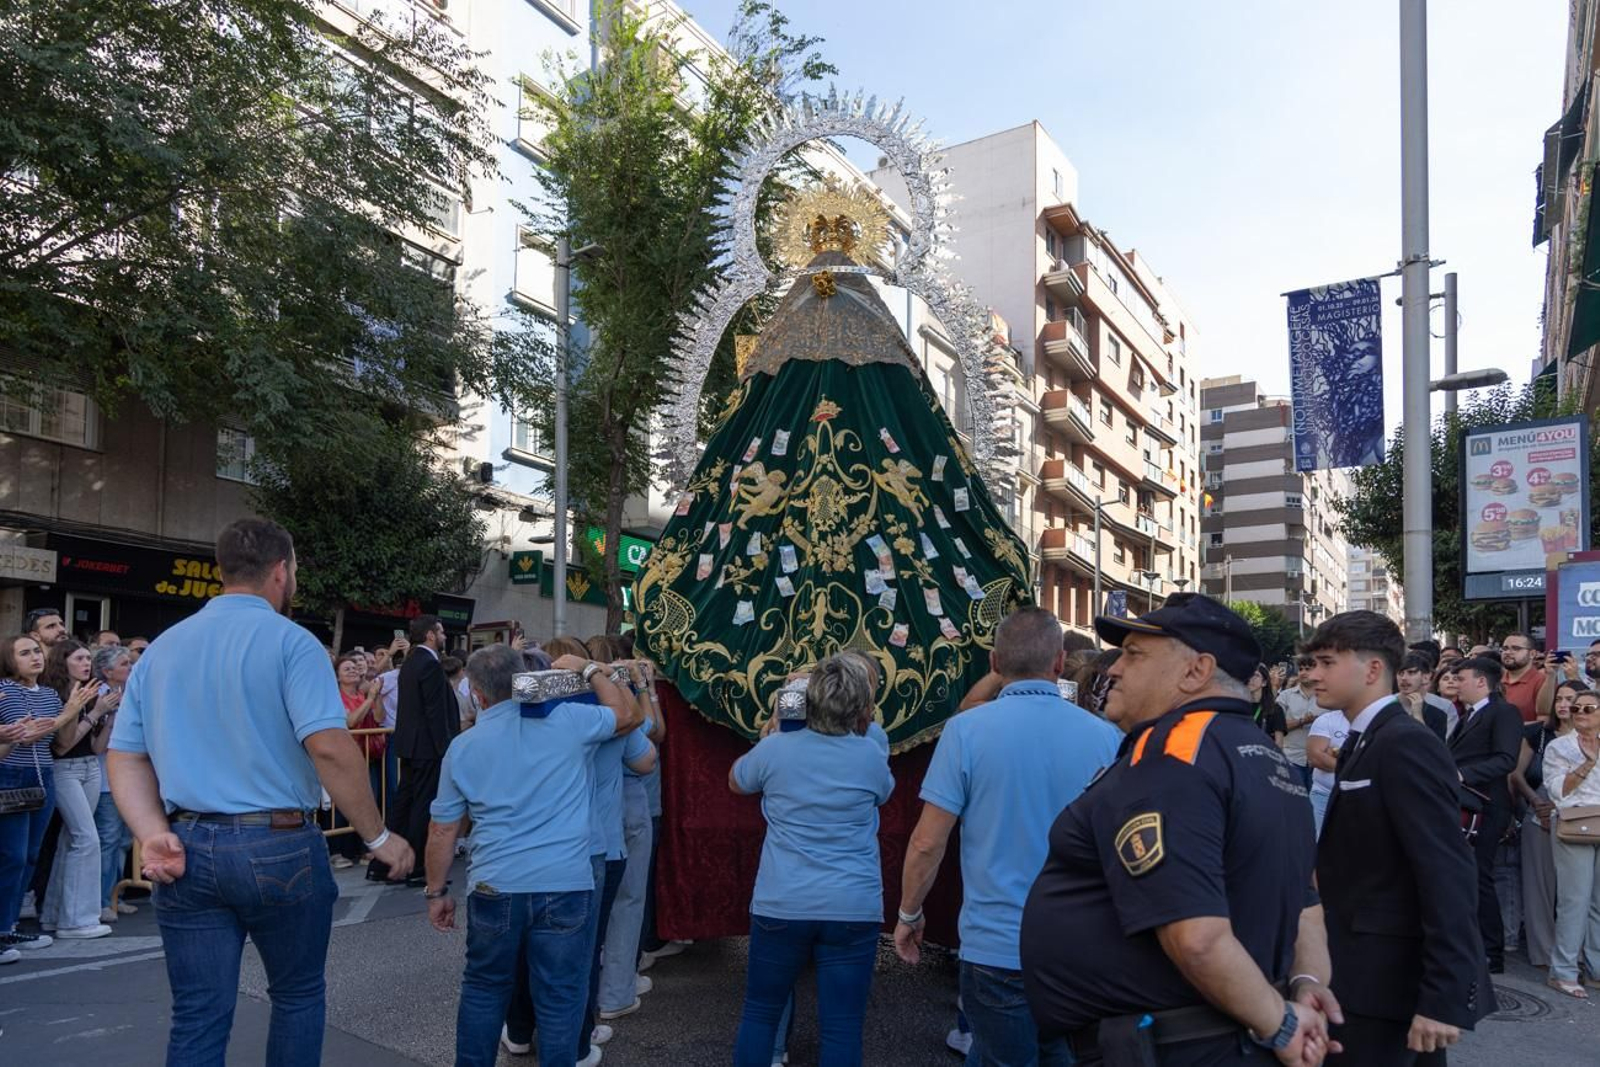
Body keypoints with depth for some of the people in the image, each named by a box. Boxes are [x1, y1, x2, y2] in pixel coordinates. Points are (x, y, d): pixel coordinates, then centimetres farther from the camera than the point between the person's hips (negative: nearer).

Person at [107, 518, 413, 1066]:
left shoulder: (161, 649, 10)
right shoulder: (289, 641, -10)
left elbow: (125, 757, 6)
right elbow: (329, 747, -19)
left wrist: (154, 836, -5)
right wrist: (378, 836, -12)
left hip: (187, 851, 5)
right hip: (278, 847, -5)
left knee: (197, 1016, 11)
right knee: (298, 997, 15)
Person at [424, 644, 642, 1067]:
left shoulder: (463, 746, 4)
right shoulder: (568, 719, -3)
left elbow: (442, 830, 8)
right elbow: (628, 715, 14)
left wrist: (436, 892, 19)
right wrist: (589, 669, 21)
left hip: (495, 889, 2)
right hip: (566, 886, -2)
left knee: (483, 989, 21)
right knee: (559, 998, 8)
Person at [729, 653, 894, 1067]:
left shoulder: (775, 748, -6)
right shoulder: (872, 754, -5)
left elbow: (736, 781, 15)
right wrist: (866, 727, 22)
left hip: (780, 906, 1)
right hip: (854, 909, 0)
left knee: (760, 1013, 17)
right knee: (842, 1028, 6)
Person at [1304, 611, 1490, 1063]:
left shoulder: (1406, 743, -17)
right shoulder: (1365, 740, 12)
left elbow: (1446, 874, -23)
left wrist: (1444, 998, -25)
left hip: (1391, 982, -9)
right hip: (1373, 974, 9)